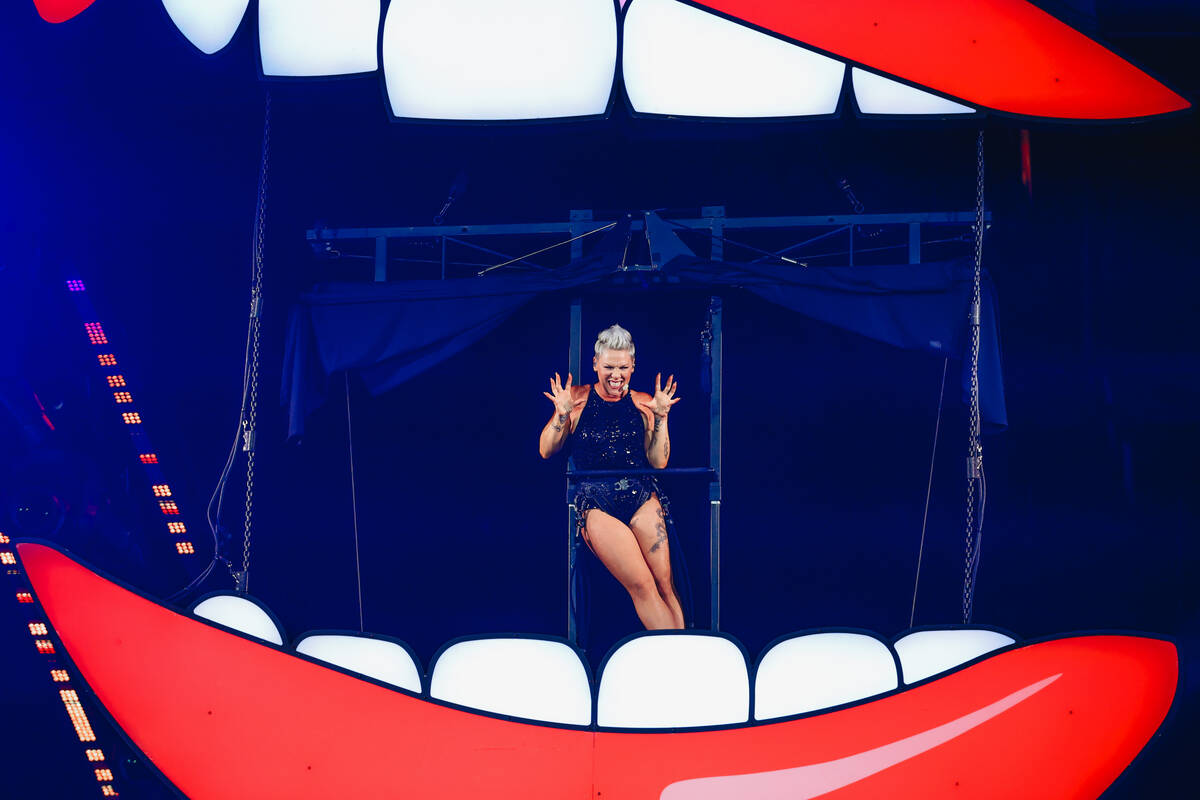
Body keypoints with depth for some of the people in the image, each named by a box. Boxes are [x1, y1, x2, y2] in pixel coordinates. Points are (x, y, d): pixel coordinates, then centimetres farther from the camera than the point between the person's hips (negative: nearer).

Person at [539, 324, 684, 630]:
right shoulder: (578, 398, 6)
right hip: (596, 503, -2)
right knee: (642, 585, -16)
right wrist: (562, 414, -8)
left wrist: (661, 417, -1)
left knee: (665, 583, -14)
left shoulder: (642, 403, 12)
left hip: (642, 497, 2)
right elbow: (546, 452, 7)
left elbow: (658, 462, 9)